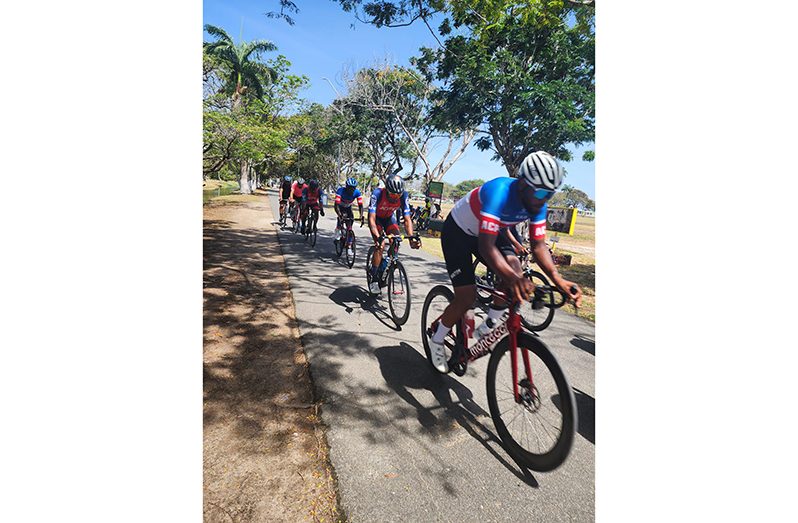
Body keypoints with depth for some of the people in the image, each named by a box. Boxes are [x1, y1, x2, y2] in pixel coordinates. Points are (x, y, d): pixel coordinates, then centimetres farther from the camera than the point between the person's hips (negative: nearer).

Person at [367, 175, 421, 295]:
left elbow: (407, 219, -26)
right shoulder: (378, 193, -35)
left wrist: (411, 237, -41)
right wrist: (377, 237, -54)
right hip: (376, 218, -3)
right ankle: (374, 279, -11)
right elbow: (372, 218, -40)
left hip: (389, 217, 3)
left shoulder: (403, 196, -27)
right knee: (380, 245, -21)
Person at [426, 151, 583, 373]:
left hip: (487, 232, 6)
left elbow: (538, 245, -14)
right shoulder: (499, 192, -37)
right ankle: (436, 340, 13)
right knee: (467, 297, -13)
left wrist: (558, 279, -29)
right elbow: (486, 246, -45)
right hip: (457, 232, -6)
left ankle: (487, 328, 2)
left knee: (515, 270, -19)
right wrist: (511, 277, -60)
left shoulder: (537, 205, -16)